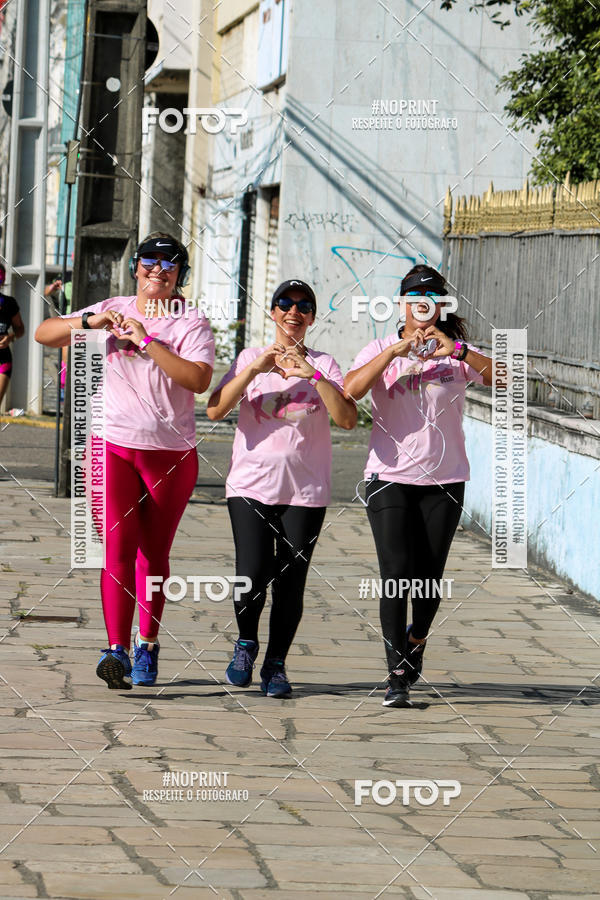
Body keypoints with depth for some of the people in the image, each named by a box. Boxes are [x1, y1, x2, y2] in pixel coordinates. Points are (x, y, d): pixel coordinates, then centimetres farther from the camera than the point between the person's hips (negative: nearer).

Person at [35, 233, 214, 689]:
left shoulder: (191, 324, -2)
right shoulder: (111, 311, 9)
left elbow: (199, 379, -19)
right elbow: (44, 334, 8)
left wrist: (147, 342, -23)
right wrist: (89, 322, -10)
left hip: (171, 452, -1)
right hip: (113, 446, 1)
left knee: (154, 553, 7)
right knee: (118, 548, -11)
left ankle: (147, 645, 21)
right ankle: (117, 649, -17)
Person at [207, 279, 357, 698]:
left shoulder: (325, 364, 8)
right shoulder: (251, 357, 9)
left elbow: (348, 419, -7)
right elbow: (215, 409, -4)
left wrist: (315, 376, -18)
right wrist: (253, 370, -14)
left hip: (306, 490, 1)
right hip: (251, 484, -1)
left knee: (290, 583, -2)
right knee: (252, 576, -13)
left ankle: (276, 664, 14)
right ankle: (246, 643, 14)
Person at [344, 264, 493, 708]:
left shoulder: (458, 353, 5)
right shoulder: (382, 349, 5)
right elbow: (351, 389, -13)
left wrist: (458, 352, -24)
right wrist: (395, 351, -21)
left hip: (444, 479, 1)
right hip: (390, 476, -1)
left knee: (430, 577, 6)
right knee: (396, 575, -11)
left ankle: (416, 640, 37)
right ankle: (398, 676, -8)